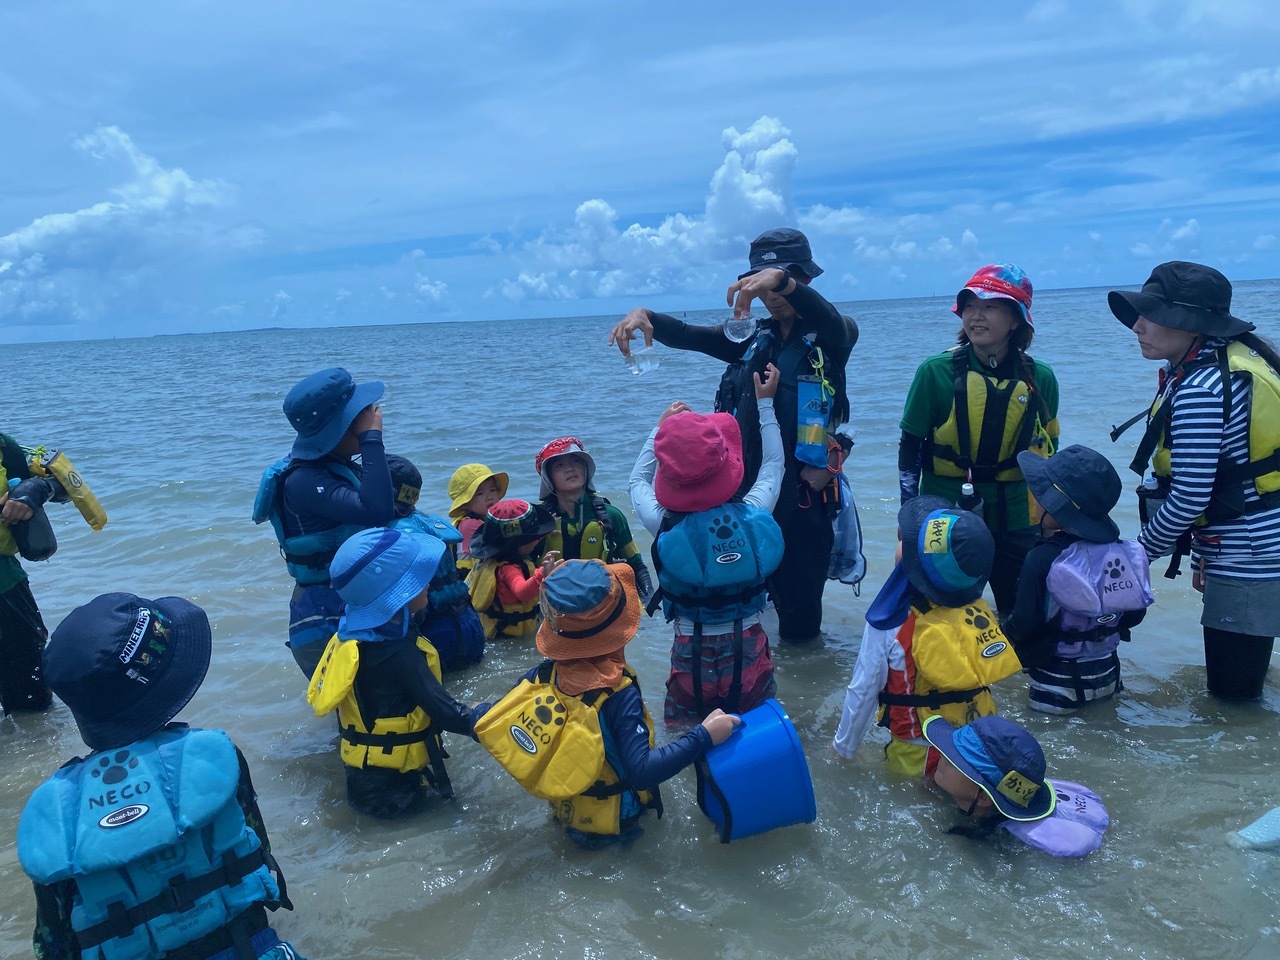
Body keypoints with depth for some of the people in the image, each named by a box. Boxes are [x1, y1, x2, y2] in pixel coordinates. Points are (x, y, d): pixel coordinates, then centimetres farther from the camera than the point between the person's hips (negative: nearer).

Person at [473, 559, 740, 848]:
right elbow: (642, 772, -38)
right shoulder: (619, 695, -34)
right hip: (614, 824, -5)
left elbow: (484, 725, -10)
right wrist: (703, 736, -35)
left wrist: (478, 712, 13)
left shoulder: (541, 676, -18)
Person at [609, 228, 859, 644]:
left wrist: (782, 280, -44)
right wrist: (644, 314, -21)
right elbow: (689, 336, 1)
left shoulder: (831, 337, -1)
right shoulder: (753, 340, 12)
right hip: (747, 486, 4)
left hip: (803, 492, -4)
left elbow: (835, 323, -25)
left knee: (799, 614, 5)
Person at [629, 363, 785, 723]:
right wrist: (765, 403, 19)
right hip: (748, 649, 1)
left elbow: (638, 480, 9)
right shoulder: (754, 514, -13)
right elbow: (773, 464, 9)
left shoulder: (664, 525, -15)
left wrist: (661, 426, 17)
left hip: (692, 656, 0)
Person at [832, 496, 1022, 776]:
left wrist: (843, 745, 6)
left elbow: (863, 692, -10)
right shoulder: (978, 609, -8)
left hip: (920, 756, -5)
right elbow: (980, 677, 5)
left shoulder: (892, 625, -21)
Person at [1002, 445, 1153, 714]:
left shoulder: (1043, 560, -24)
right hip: (1108, 674, 7)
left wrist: (1002, 632, -1)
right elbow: (1134, 616, 5)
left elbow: (1023, 626, -20)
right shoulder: (1123, 551, -5)